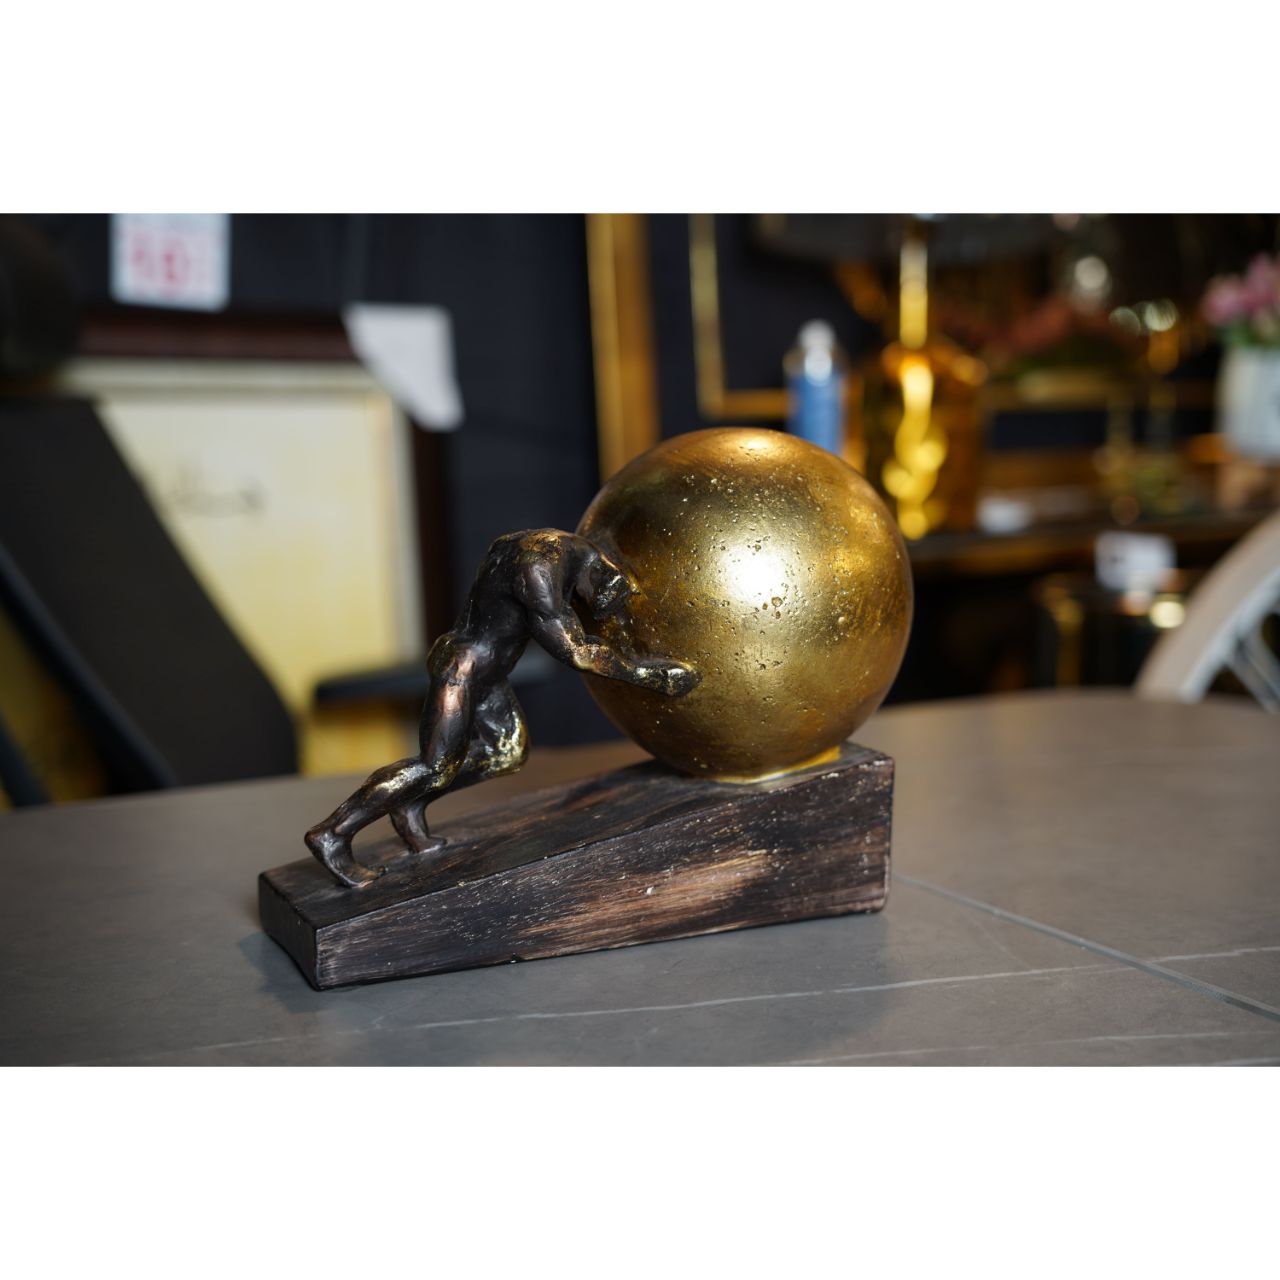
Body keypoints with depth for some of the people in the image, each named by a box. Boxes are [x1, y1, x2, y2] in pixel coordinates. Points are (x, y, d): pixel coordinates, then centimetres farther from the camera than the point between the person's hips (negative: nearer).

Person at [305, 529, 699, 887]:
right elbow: (573, 649, -27)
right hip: (461, 671, -10)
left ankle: (409, 805, 23)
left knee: (509, 752, 14)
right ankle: (332, 834, 3)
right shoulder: (538, 570, -27)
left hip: (483, 670, 10)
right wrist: (646, 672, -23)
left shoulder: (563, 548, 3)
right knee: (436, 768, -5)